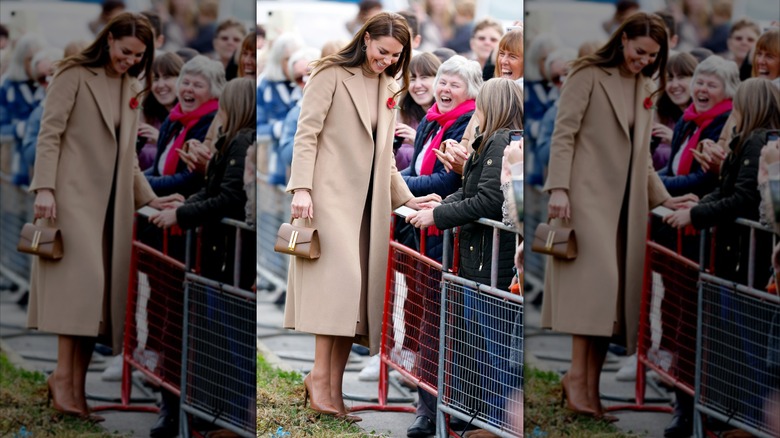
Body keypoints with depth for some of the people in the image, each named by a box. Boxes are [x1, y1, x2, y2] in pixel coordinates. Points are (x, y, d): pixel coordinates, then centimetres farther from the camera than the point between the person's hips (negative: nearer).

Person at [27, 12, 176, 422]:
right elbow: (49, 133, -8)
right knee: (83, 278, -20)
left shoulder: (131, 89, 19)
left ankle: (77, 389, -1)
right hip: (74, 193, -6)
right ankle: (63, 375, -21)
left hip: (111, 202, 6)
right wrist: (44, 188, -18)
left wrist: (148, 198, 16)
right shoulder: (74, 76, -1)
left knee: (100, 292, -1)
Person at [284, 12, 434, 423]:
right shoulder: (331, 75, -1)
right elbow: (307, 133, -8)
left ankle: (334, 390, -1)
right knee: (340, 278, -20)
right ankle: (319, 375, -17)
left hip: (367, 201, 6)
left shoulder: (388, 88, 19)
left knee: (357, 292, -1)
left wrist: (405, 198, 17)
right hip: (330, 192, -6)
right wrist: (301, 187, -18)